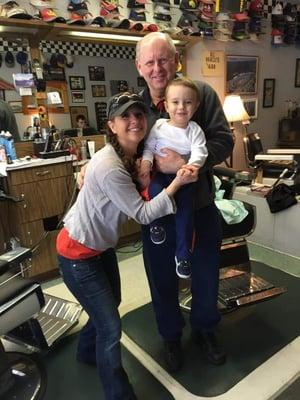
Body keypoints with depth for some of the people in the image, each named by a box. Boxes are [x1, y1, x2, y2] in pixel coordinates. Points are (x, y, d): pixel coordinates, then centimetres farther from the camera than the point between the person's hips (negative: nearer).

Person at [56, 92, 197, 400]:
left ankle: (86, 352, 56)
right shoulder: (109, 167, -31)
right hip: (78, 254, -9)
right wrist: (177, 182, -26)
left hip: (102, 245, 9)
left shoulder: (131, 155, -2)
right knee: (111, 327, 0)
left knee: (109, 305, 26)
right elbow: (143, 214, -25)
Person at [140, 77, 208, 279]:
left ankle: (183, 254, 3)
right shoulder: (159, 126, 5)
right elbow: (149, 147, 8)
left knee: (185, 210, -14)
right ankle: (157, 222, -5)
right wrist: (145, 162, -13)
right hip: (160, 173, 0)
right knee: (156, 189, -34)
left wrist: (191, 166, -33)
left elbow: (199, 152, -11)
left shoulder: (195, 130, 2)